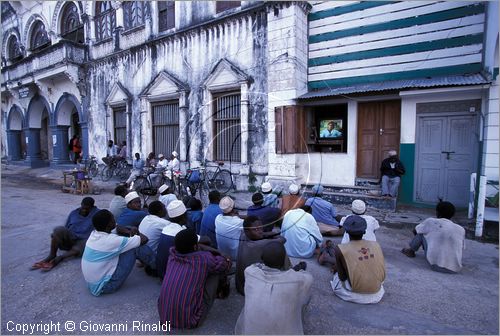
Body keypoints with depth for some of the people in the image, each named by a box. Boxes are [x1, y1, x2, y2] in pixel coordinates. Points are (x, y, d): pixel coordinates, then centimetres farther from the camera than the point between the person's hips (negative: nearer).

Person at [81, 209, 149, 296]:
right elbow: (144, 239, -19)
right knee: (131, 250, -8)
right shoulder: (112, 241, -26)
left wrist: (130, 233, 3)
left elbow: (116, 228, 17)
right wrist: (136, 233, 1)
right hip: (104, 286, -8)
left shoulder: (93, 234, -4)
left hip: (91, 284, 8)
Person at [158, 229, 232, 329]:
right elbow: (226, 264, 5)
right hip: (188, 320, -5)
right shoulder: (204, 259, -13)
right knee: (216, 271, 2)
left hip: (164, 316, 5)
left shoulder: (172, 255, 0)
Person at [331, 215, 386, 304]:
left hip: (356, 294, -2)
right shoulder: (376, 245, -6)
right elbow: (383, 275, 3)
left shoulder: (340, 249, -16)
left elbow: (342, 277, -7)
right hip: (376, 294, 2)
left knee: (336, 276, 26)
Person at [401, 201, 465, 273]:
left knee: (421, 232, 13)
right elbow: (461, 249, 21)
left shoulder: (431, 222, 1)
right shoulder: (461, 230, 8)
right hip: (454, 269, 3)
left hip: (435, 265, -3)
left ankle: (411, 251, 33)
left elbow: (415, 231, 18)